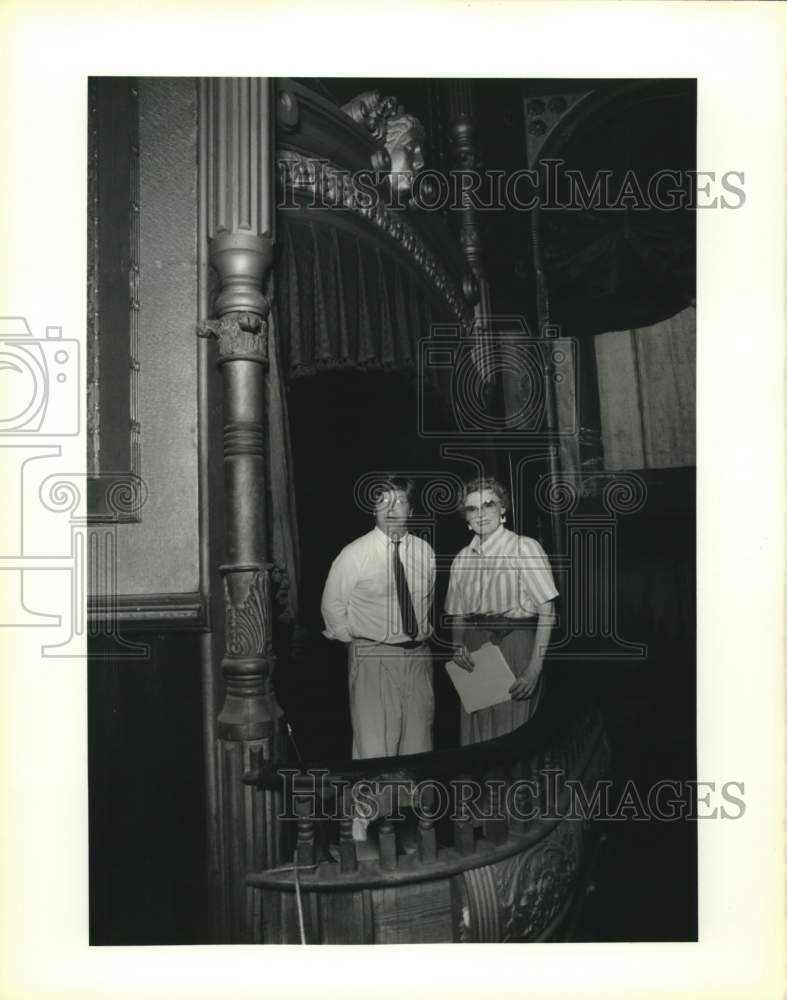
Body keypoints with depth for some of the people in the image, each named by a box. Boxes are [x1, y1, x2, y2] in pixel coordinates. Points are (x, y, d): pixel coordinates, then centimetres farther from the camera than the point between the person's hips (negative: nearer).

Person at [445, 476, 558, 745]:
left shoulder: (524, 547, -4)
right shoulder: (462, 558, 10)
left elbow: (547, 611, -8)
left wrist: (535, 668, -15)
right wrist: (458, 645, -4)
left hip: (515, 643, -4)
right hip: (474, 647, 4)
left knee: (513, 734, -3)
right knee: (475, 732, 7)